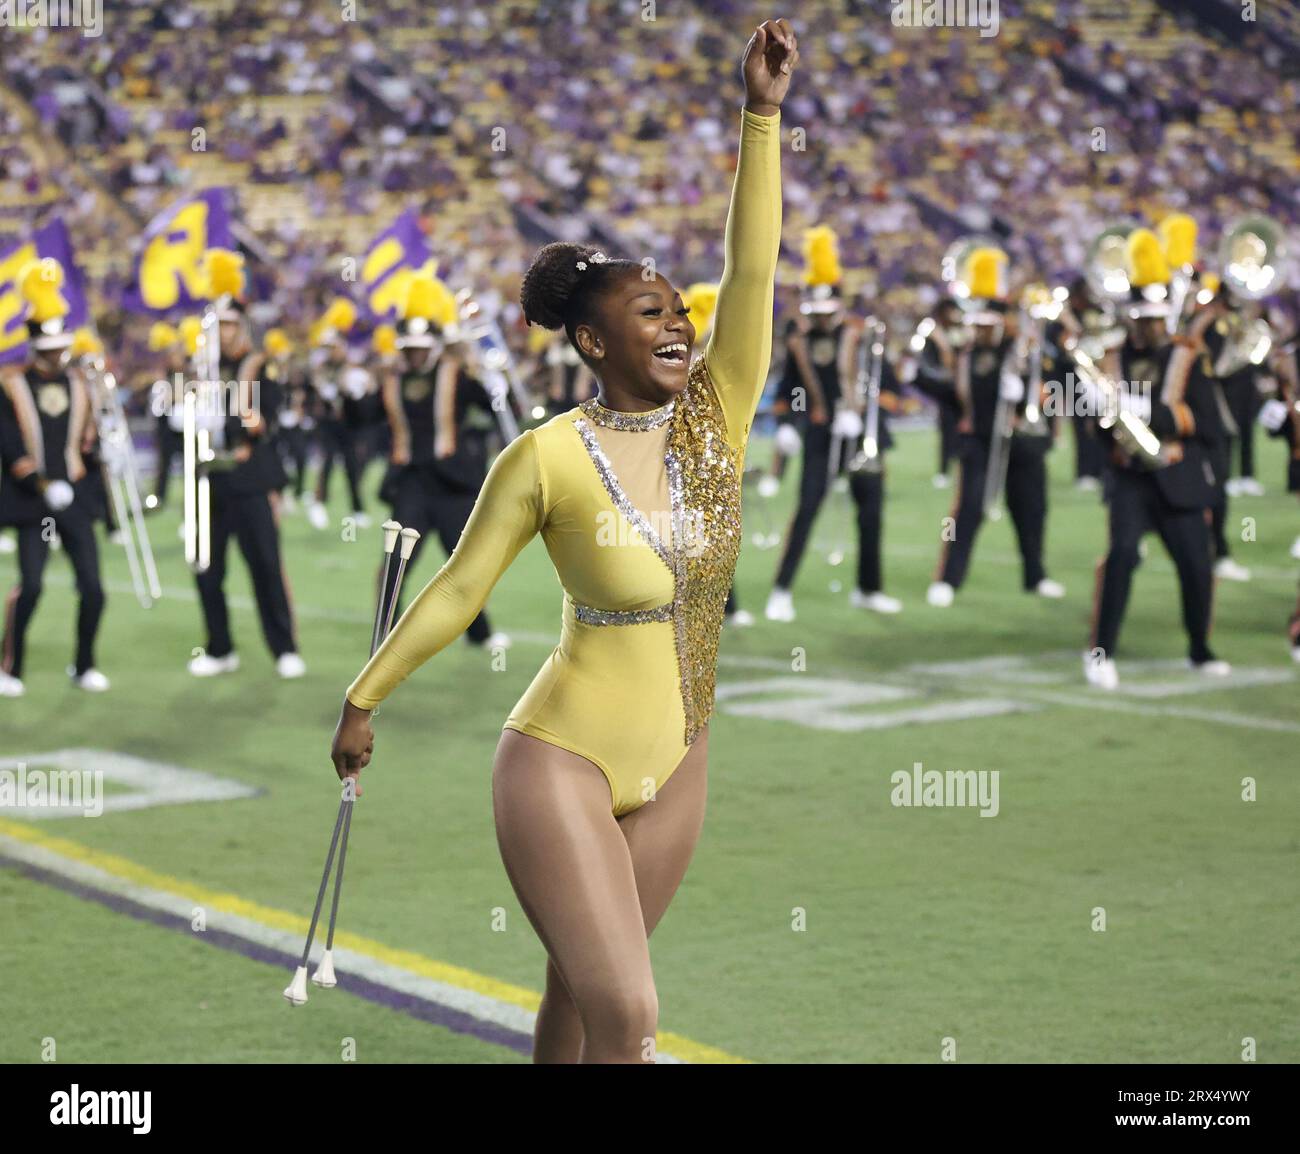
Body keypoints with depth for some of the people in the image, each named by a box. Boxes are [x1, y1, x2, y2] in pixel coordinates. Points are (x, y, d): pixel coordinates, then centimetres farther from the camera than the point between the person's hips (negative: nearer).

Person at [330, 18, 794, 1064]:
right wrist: (363, 699, 6)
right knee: (628, 1018, -11)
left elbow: (752, 272, -13)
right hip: (564, 761, -5)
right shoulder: (546, 459, -13)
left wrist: (762, 113, -22)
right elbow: (459, 590, -2)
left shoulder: (715, 419, -3)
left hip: (674, 770, 5)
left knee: (582, 991, 17)